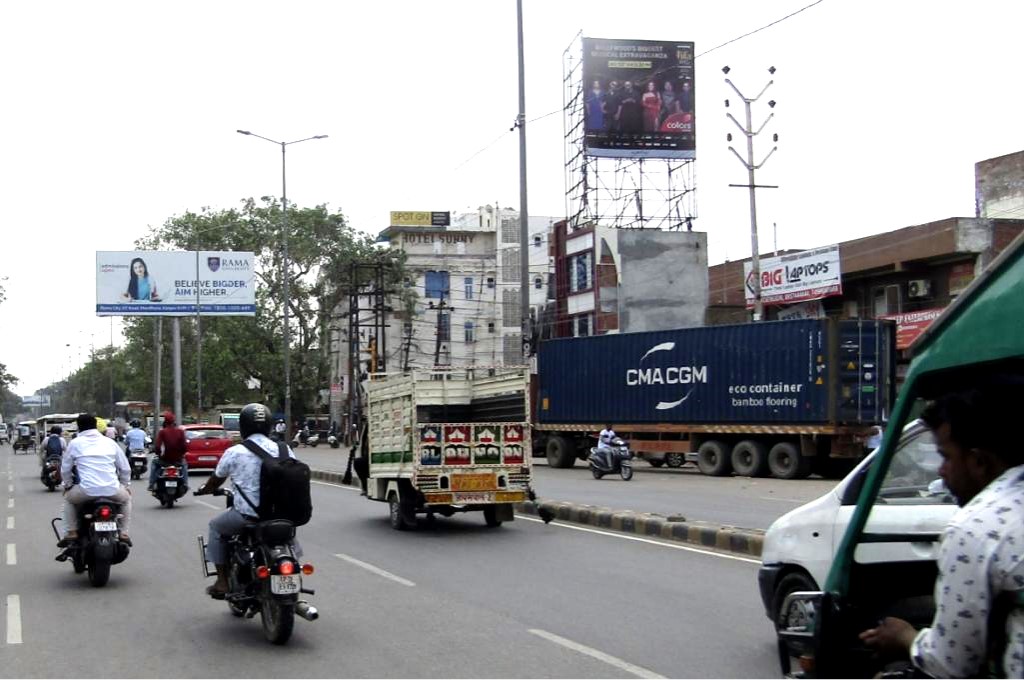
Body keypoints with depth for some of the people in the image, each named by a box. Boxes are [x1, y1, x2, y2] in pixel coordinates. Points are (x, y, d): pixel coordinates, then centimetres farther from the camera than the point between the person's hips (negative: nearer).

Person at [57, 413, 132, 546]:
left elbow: (65, 469, 16)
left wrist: (67, 485, 35)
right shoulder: (109, 442, 14)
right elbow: (125, 468, 18)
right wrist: (126, 485, 34)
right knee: (126, 498, 33)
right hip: (112, 491, 1)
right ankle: (123, 533, 21)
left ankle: (72, 532, 20)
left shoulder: (75, 443, 9)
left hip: (87, 491, -1)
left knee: (69, 498, 31)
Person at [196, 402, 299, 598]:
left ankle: (222, 582, 19)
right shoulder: (284, 450, -1)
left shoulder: (234, 452, -6)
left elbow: (216, 481, 10)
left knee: (216, 526, 24)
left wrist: (203, 490, 33)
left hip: (247, 516, -3)